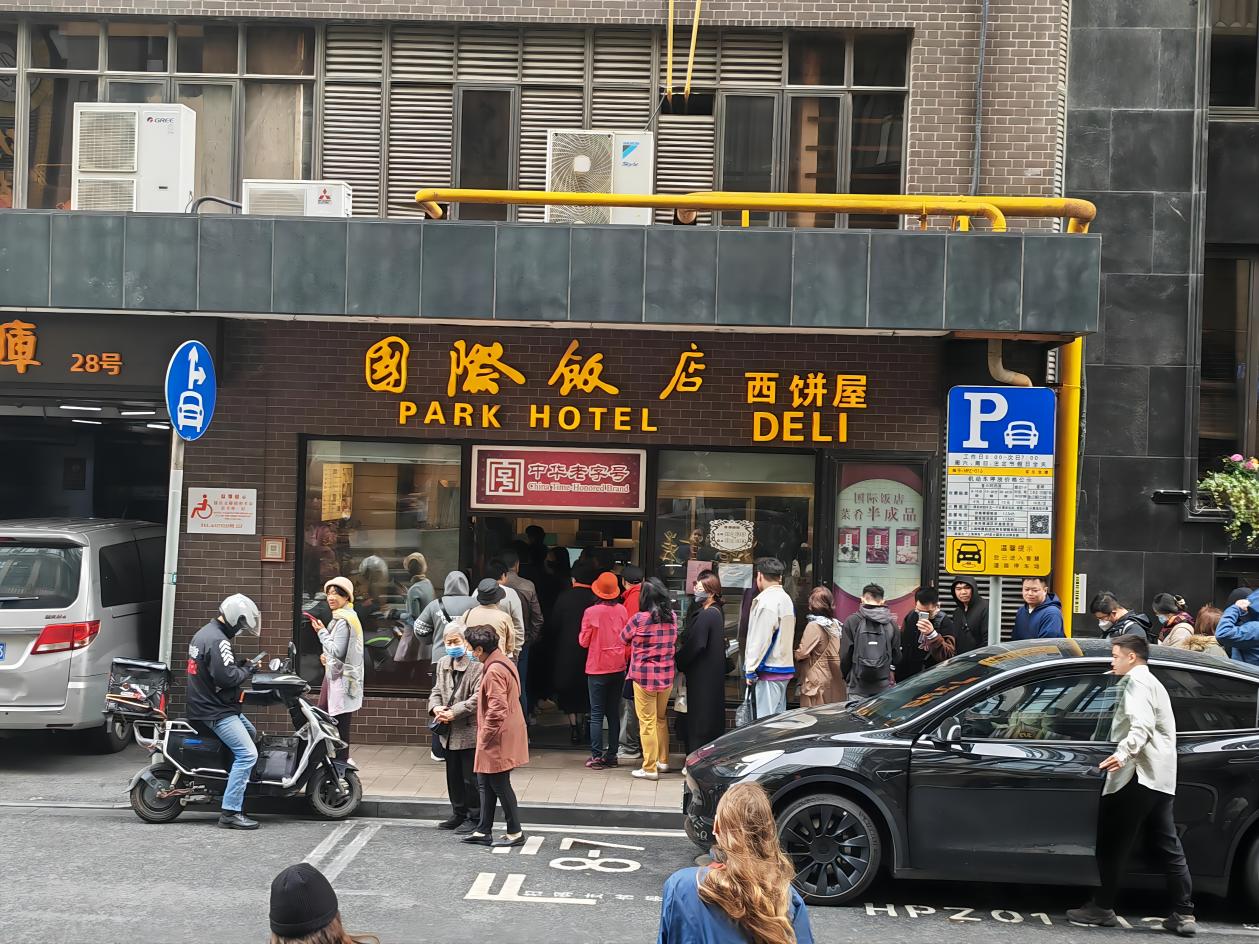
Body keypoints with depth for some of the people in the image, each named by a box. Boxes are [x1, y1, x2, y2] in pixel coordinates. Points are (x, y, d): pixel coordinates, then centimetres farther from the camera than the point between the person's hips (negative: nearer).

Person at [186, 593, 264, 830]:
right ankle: (230, 812, -19)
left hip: (205, 702, 11)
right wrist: (246, 672, -10)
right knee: (247, 754, -17)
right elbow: (226, 676, -28)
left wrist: (240, 665, 10)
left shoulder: (204, 632, 13)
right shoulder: (217, 640, -21)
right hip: (215, 711, -11)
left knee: (250, 732, 27)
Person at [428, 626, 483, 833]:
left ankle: (474, 818, 13)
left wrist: (454, 713, -22)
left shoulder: (476, 666, -15)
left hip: (469, 732, -8)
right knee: (453, 776, 17)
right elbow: (436, 690, 15)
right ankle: (459, 814, 31)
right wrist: (436, 707, -6)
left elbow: (478, 698, -20)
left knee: (470, 777, 1)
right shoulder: (443, 664, 10)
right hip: (449, 732, 8)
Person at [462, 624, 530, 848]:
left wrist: (485, 735, -15)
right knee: (485, 783, 16)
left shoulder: (493, 671, -22)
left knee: (500, 784, 1)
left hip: (497, 740, -10)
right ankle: (483, 831, 22)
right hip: (502, 737, 10)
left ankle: (515, 833, 10)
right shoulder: (505, 663, 10)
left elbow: (497, 710, -26)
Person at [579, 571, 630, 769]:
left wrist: (581, 635, 15)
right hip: (618, 667, 3)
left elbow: (584, 641, -4)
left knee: (596, 714, 1)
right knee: (614, 712, 11)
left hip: (597, 669, -3)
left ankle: (597, 756, -2)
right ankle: (612, 755, 14)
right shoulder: (622, 610, -4)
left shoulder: (591, 612, -13)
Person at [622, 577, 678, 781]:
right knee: (661, 718, 20)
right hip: (667, 676, 5)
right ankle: (663, 760, 28)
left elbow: (624, 639, 1)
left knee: (647, 722, 2)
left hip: (644, 676, -5)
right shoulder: (672, 617, -2)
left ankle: (650, 768, 5)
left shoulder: (639, 619, -15)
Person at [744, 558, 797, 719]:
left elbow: (760, 639, -17)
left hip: (769, 670, -9)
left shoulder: (766, 600, -14)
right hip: (785, 667, 9)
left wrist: (750, 670, -11)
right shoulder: (786, 599, 15)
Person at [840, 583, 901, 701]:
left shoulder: (851, 621, -5)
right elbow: (897, 657, 7)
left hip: (858, 687, -2)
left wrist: (847, 677, 12)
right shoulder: (891, 623, 2)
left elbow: (845, 655, -3)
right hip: (884, 687, 2)